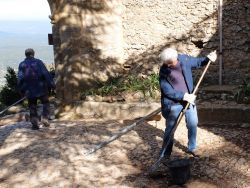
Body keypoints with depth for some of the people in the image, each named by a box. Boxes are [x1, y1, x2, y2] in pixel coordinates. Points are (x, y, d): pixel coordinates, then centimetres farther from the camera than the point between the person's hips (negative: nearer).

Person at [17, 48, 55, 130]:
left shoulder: (22, 65, 2)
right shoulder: (38, 62, -5)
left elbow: (20, 78, -1)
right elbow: (46, 74, -12)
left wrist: (22, 90, 7)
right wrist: (51, 84, -8)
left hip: (29, 90, 2)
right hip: (41, 88, -2)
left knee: (32, 107, 10)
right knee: (45, 103, 15)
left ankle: (34, 124, 7)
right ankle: (45, 118, -2)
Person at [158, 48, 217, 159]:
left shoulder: (184, 59, -8)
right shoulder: (163, 73, -18)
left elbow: (197, 62, 9)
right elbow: (168, 91, -18)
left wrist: (208, 59, -10)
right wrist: (184, 96, -24)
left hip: (189, 98, 4)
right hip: (173, 103, -4)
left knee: (193, 124, 13)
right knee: (170, 129, 4)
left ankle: (192, 147, 35)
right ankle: (165, 155, 19)